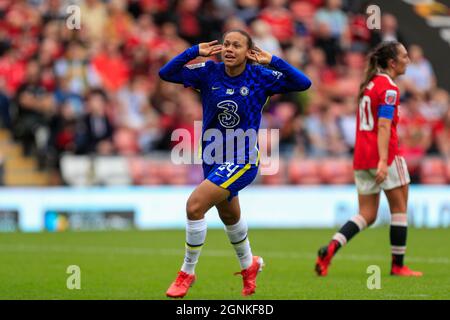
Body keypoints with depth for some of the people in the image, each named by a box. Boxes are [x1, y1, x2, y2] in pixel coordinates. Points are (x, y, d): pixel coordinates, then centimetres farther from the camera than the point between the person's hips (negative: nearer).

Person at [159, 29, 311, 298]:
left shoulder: (261, 76, -11)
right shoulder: (209, 72, -6)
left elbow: (303, 83, -17)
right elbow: (166, 73, -10)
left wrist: (273, 61, -23)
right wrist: (195, 52, -19)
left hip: (243, 160, -5)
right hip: (213, 156, 5)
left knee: (194, 205, -20)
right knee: (229, 216, 24)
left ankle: (187, 273, -3)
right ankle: (249, 264, 52)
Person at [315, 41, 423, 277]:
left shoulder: (370, 84, 16)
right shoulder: (389, 89, -11)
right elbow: (383, 126, -21)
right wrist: (383, 161, -28)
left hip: (361, 156, 8)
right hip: (382, 154, -8)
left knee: (367, 216, 7)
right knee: (399, 209, 7)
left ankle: (331, 248, -14)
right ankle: (398, 265, 11)